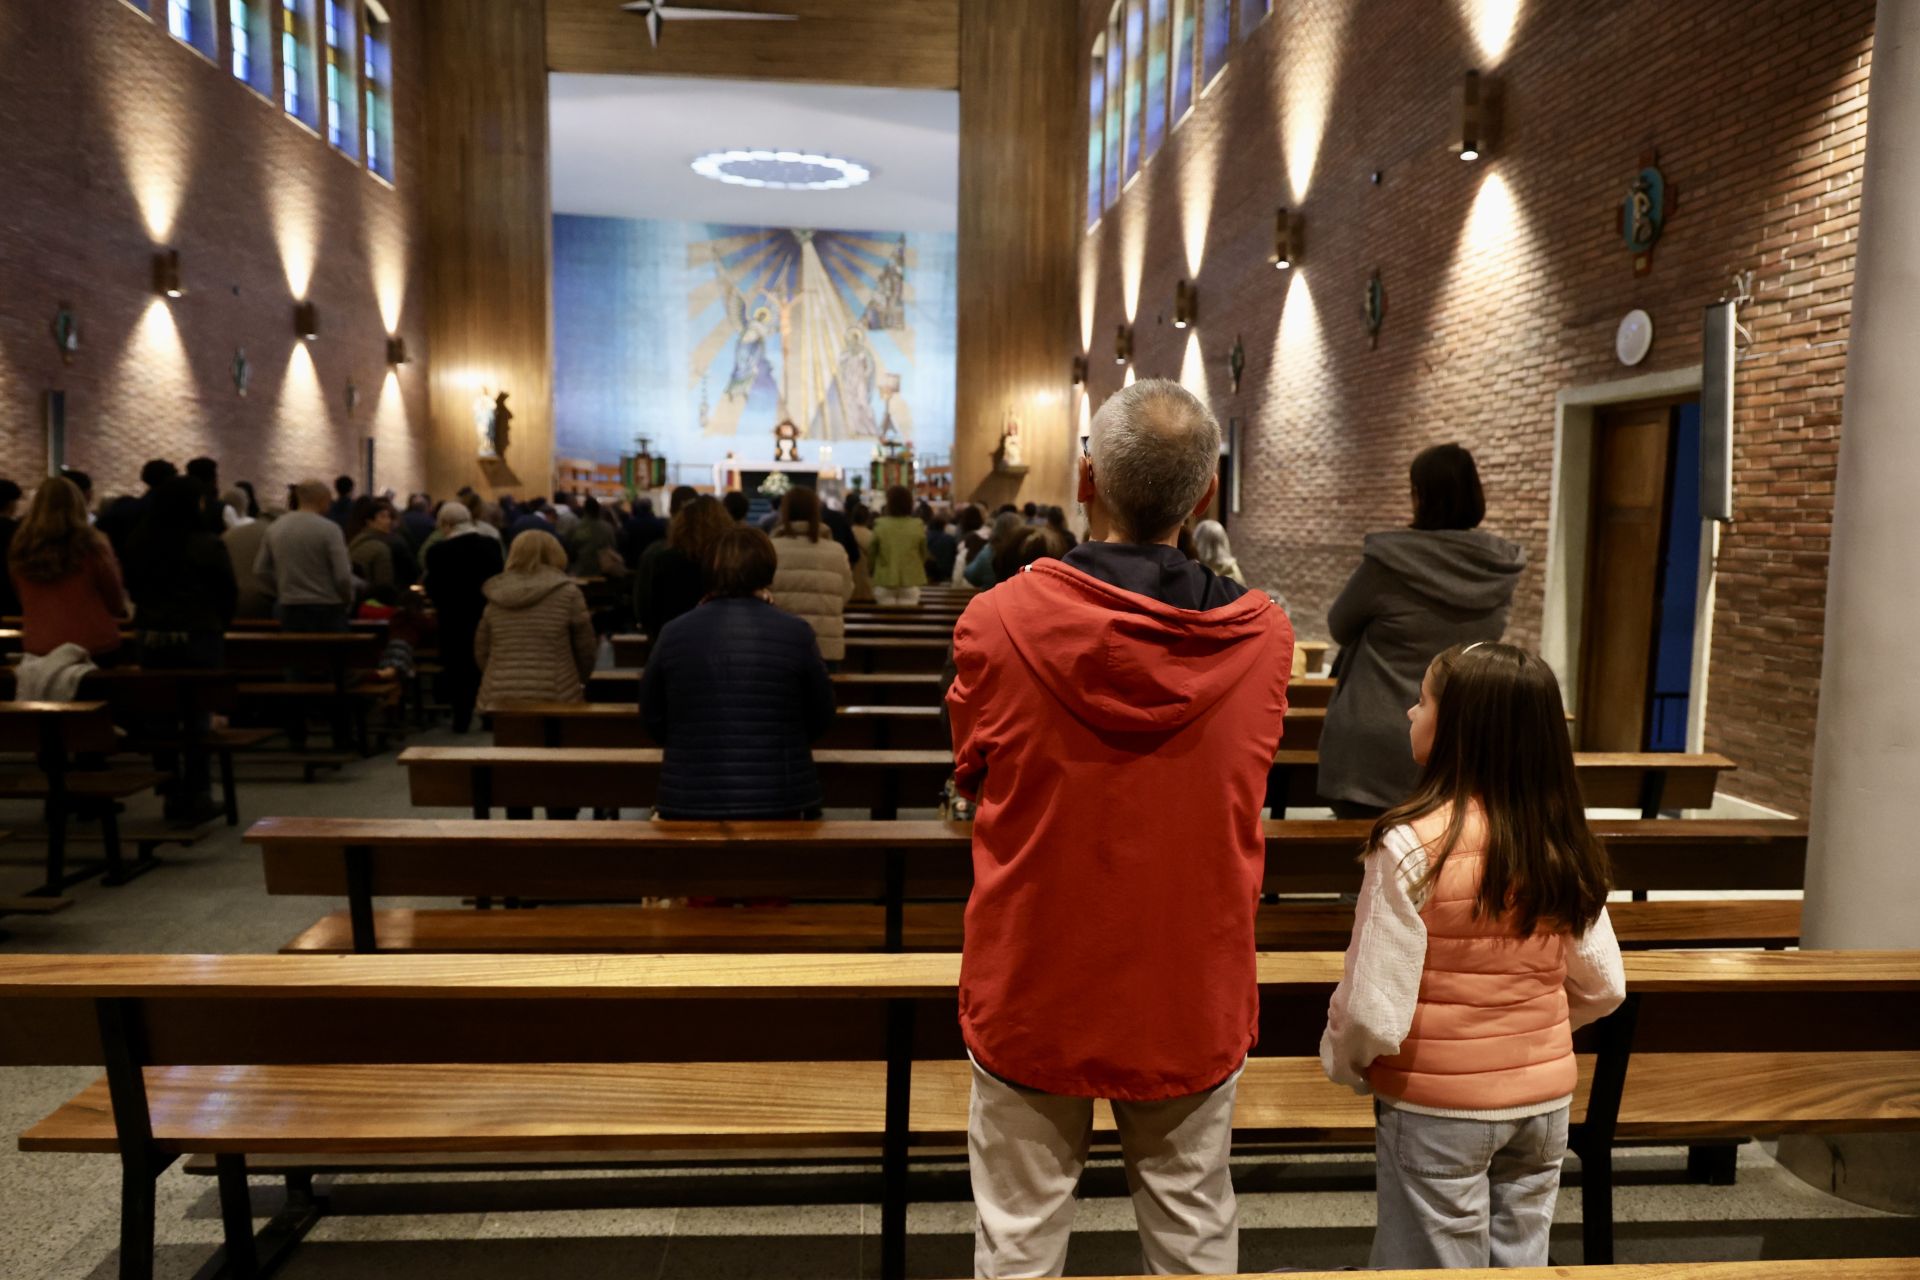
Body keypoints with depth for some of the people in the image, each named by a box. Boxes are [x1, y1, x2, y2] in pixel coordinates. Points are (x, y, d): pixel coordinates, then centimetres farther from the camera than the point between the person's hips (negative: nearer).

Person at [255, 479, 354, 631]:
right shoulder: (329, 529, -12)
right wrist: (348, 601, 1)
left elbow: (261, 570, 9)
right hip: (327, 610, -5)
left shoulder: (273, 529, 4)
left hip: (290, 609, 5)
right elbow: (342, 576, -16)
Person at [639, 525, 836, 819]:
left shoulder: (674, 633, -3)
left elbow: (652, 718, 8)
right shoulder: (796, 633, -7)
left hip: (690, 802, 1)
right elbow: (821, 718, 4)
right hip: (780, 800, -1)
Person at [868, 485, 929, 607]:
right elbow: (924, 554, 5)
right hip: (911, 581, 0)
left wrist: (872, 573, 18)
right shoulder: (918, 526, -7)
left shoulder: (880, 525, -8)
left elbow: (872, 553, 1)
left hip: (885, 581, 0)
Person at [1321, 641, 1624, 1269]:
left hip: (1439, 1109, -5)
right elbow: (1603, 989, 3)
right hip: (1545, 1100, 5)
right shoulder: (1561, 843, -7)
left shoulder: (1412, 846, -25)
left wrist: (1340, 1061, -3)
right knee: (1519, 1264, 22)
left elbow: (1372, 1012, -23)